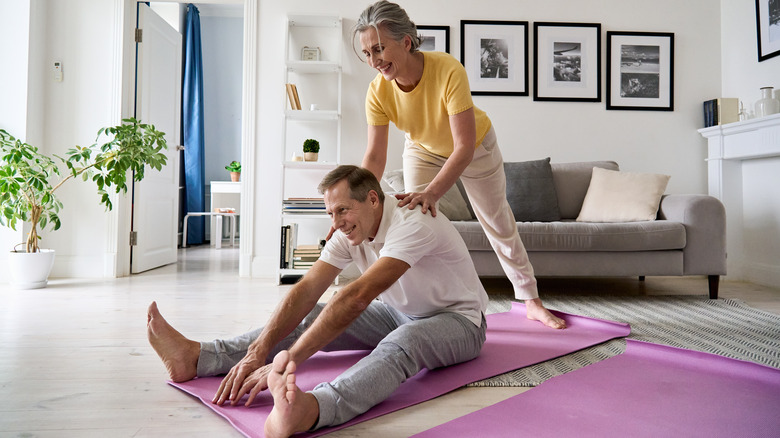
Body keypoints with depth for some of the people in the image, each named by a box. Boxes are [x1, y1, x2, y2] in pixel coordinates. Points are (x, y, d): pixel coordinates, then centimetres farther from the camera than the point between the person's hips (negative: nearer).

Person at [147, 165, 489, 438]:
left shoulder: (412, 223, -30)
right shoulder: (350, 231, -7)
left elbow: (357, 296, -40)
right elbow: (307, 290, -17)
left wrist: (289, 360, -44)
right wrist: (258, 352, -28)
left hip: (458, 320, -6)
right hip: (398, 316, 7)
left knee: (401, 344, -41)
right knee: (313, 318, -11)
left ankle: (308, 409, -65)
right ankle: (196, 358, -17)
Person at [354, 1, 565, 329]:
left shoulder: (449, 70, -40)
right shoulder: (378, 92, -27)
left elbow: (464, 148, -42)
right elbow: (375, 156, -26)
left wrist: (432, 193, -55)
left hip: (476, 148, -2)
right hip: (423, 151, 3)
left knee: (500, 225, 9)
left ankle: (532, 302, 28)